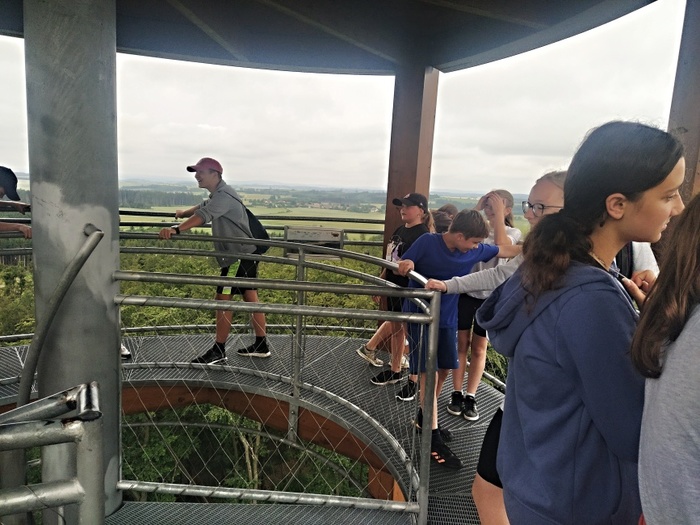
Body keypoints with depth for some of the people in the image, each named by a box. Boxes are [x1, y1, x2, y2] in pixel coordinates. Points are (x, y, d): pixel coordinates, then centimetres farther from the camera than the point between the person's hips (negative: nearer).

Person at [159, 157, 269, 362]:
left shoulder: (223, 195, -17)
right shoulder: (218, 194, 17)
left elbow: (203, 215, -33)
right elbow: (203, 207, 38)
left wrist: (176, 229, -44)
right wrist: (183, 213, 53)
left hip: (238, 256, -10)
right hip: (245, 254, 10)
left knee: (223, 299, -5)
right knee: (250, 298, 11)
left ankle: (218, 351, 4)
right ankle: (261, 345, 17)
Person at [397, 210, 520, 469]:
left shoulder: (475, 250, -4)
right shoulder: (428, 242, -17)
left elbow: (508, 250, 8)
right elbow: (402, 267, -14)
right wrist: (406, 264, -36)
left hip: (447, 318, 6)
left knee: (444, 370, 12)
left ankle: (424, 418, 34)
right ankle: (434, 440, 1)